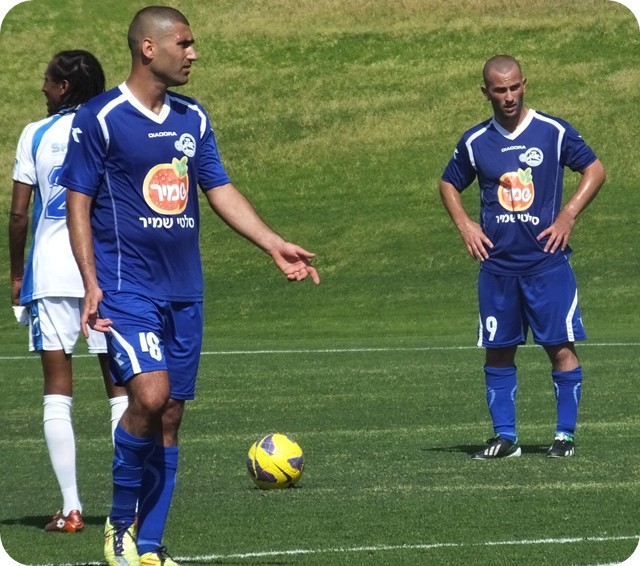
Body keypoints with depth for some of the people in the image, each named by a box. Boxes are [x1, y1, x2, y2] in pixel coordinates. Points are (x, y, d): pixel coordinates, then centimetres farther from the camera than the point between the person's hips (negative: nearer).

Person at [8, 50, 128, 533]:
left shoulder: (35, 135, 1)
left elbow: (19, 213, -1)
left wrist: (17, 273, 9)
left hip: (51, 274, -1)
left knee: (58, 392, 2)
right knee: (120, 388, 6)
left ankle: (70, 507, -4)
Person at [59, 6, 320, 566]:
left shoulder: (193, 118, 11)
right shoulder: (100, 119, -7)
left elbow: (220, 191, 14)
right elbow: (78, 204, -5)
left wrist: (274, 244, 4)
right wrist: (91, 283, -14)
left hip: (184, 292, 6)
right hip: (127, 287, -6)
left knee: (171, 415, 6)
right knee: (150, 395, -23)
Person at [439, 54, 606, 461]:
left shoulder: (554, 132, -1)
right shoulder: (475, 142, 6)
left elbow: (595, 171, 5)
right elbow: (449, 184, 20)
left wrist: (568, 216, -5)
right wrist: (465, 224, 5)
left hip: (548, 262, -3)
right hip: (497, 266, 3)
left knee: (560, 346, -5)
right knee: (498, 351, 4)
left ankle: (566, 434, 3)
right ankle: (505, 437, 11)